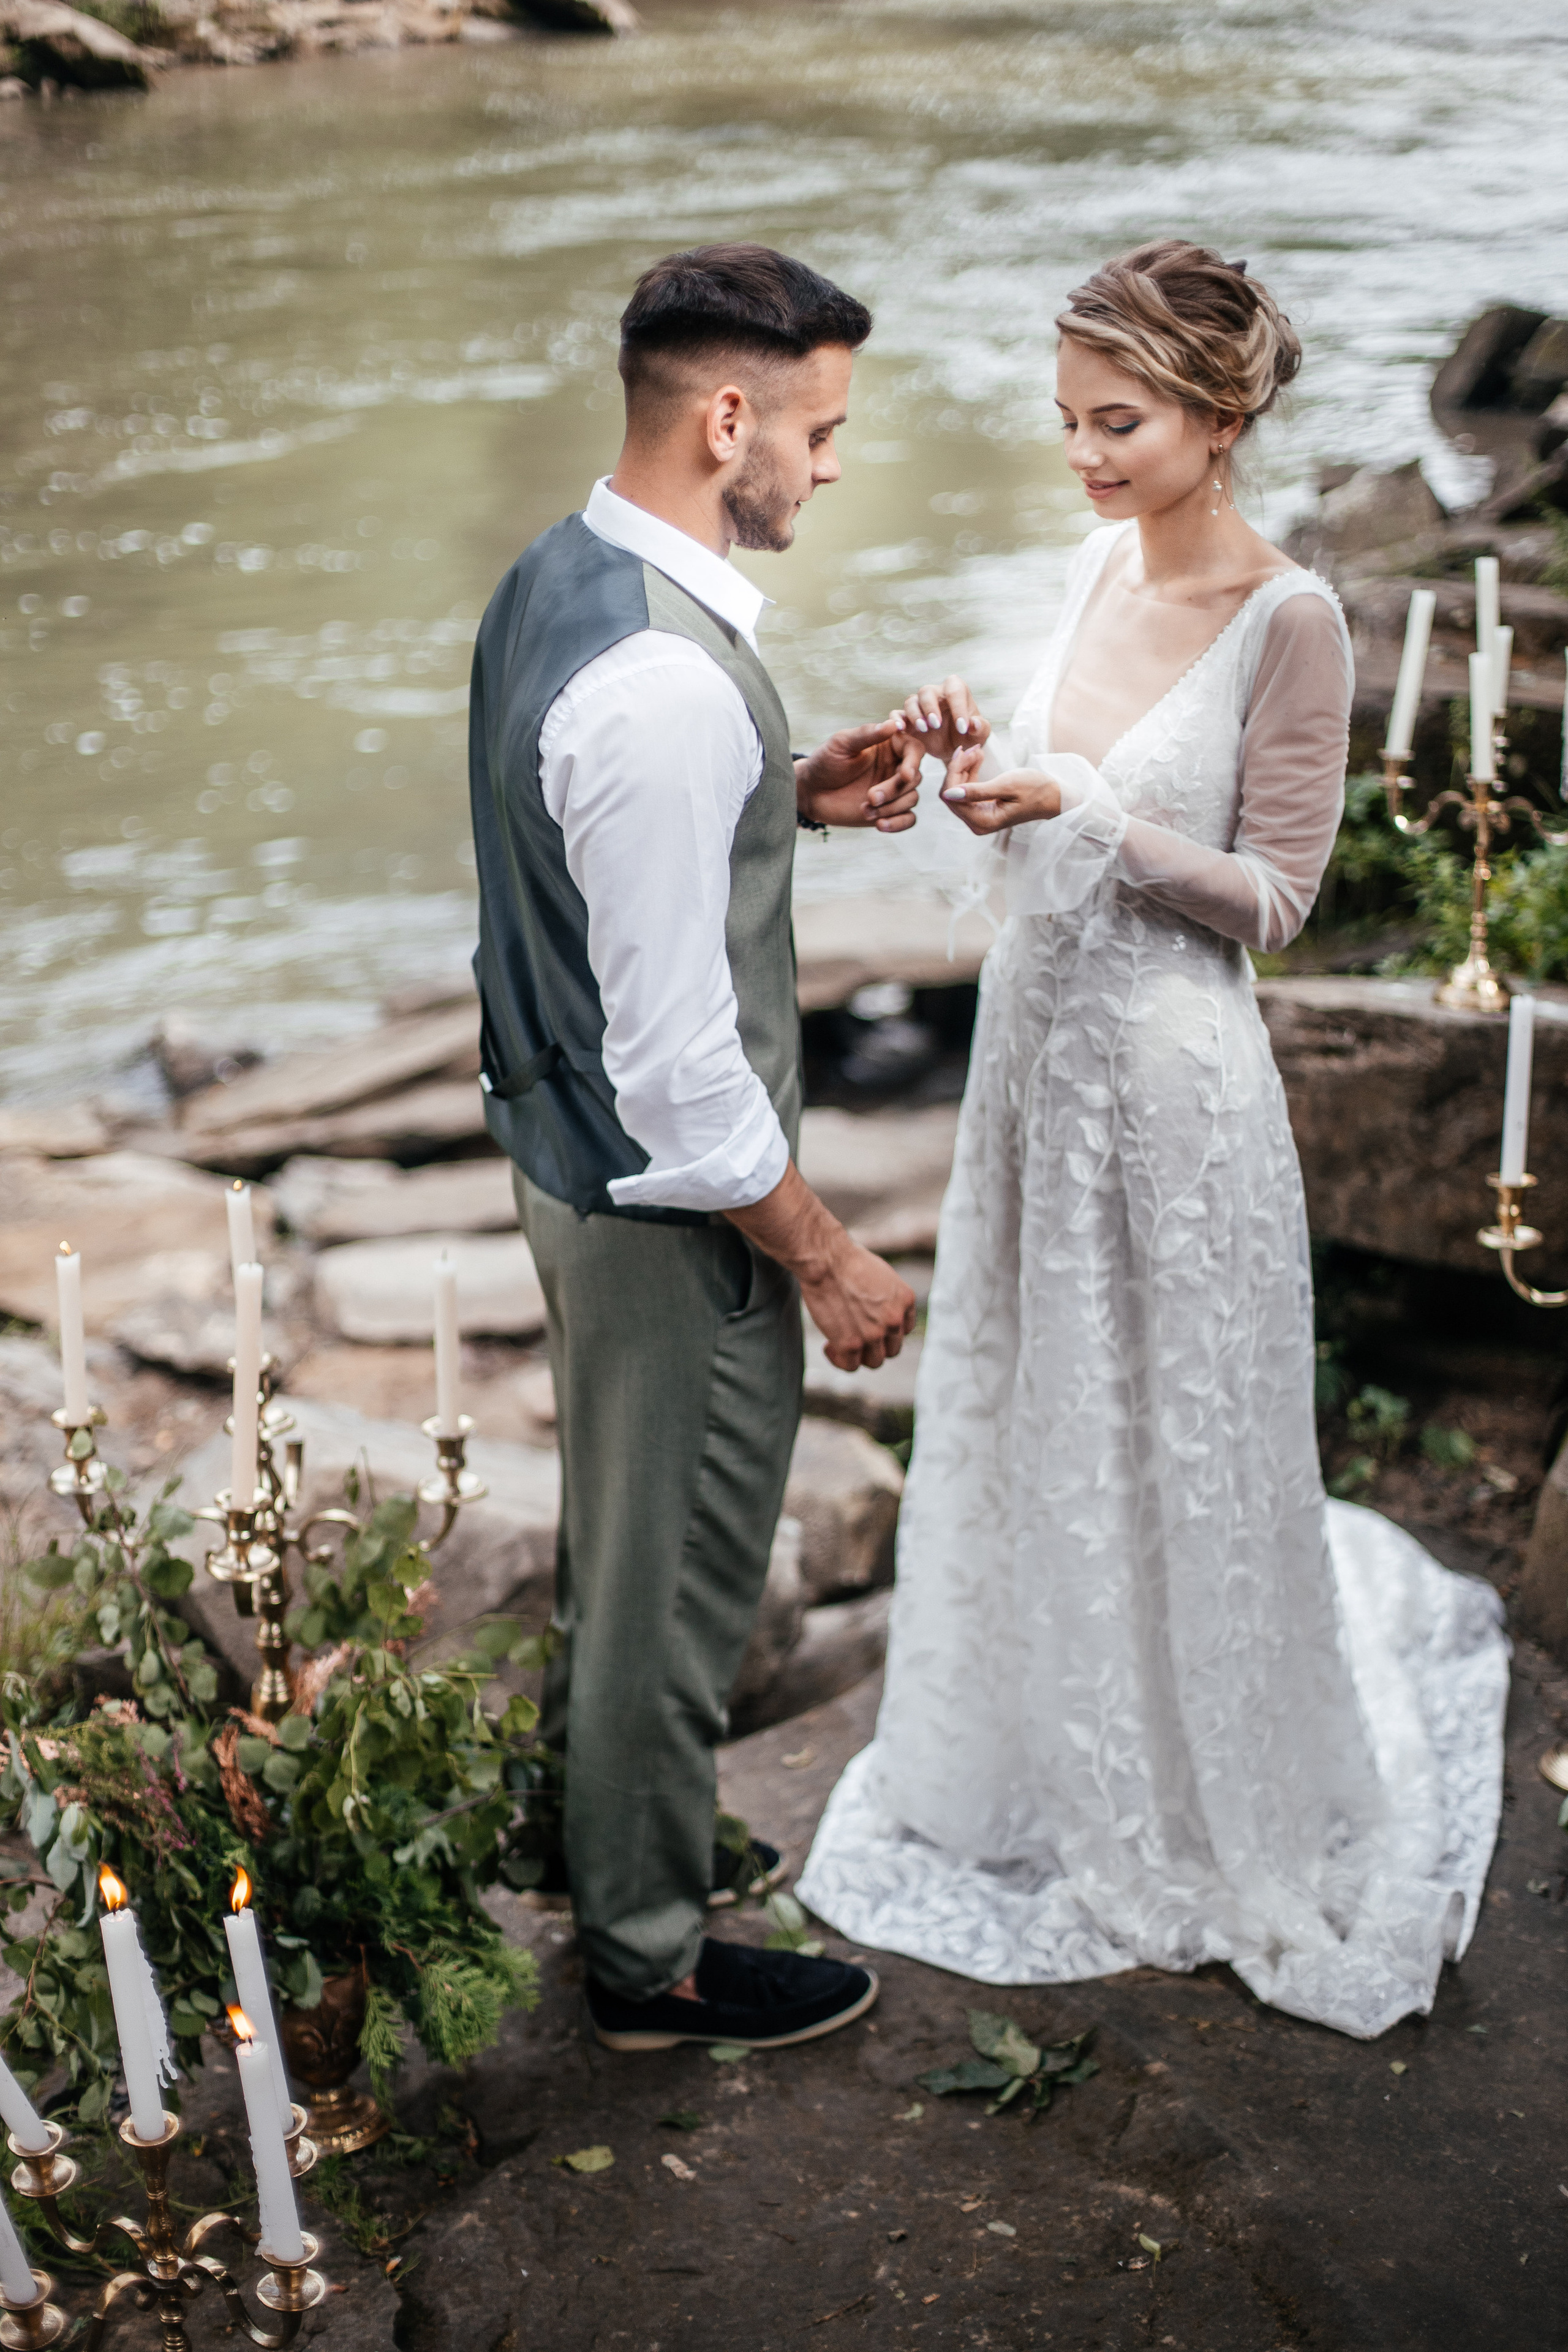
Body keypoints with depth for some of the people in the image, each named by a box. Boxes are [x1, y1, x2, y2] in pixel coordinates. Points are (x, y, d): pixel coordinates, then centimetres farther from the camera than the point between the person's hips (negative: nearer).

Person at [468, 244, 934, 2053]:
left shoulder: (554, 579, 1)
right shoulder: (665, 682, -31)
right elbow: (678, 1066, -29)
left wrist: (793, 795, 4)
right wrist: (828, 1260, -17)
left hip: (565, 1147, 10)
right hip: (668, 1204, -10)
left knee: (616, 1532, 27)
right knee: (672, 1580, 9)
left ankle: (608, 1817, 50)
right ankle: (652, 1961, 29)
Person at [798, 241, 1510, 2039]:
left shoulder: (1288, 622, -17)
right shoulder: (1102, 560, 4)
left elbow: (1272, 894, -15)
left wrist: (1082, 812, -25)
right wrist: (982, 760, -5)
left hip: (1169, 1077, -7)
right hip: (1037, 1037, 7)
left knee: (1177, 1443, 7)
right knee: (1032, 1421, 19)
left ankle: (1216, 1821, 31)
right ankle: (1065, 1768, 43)